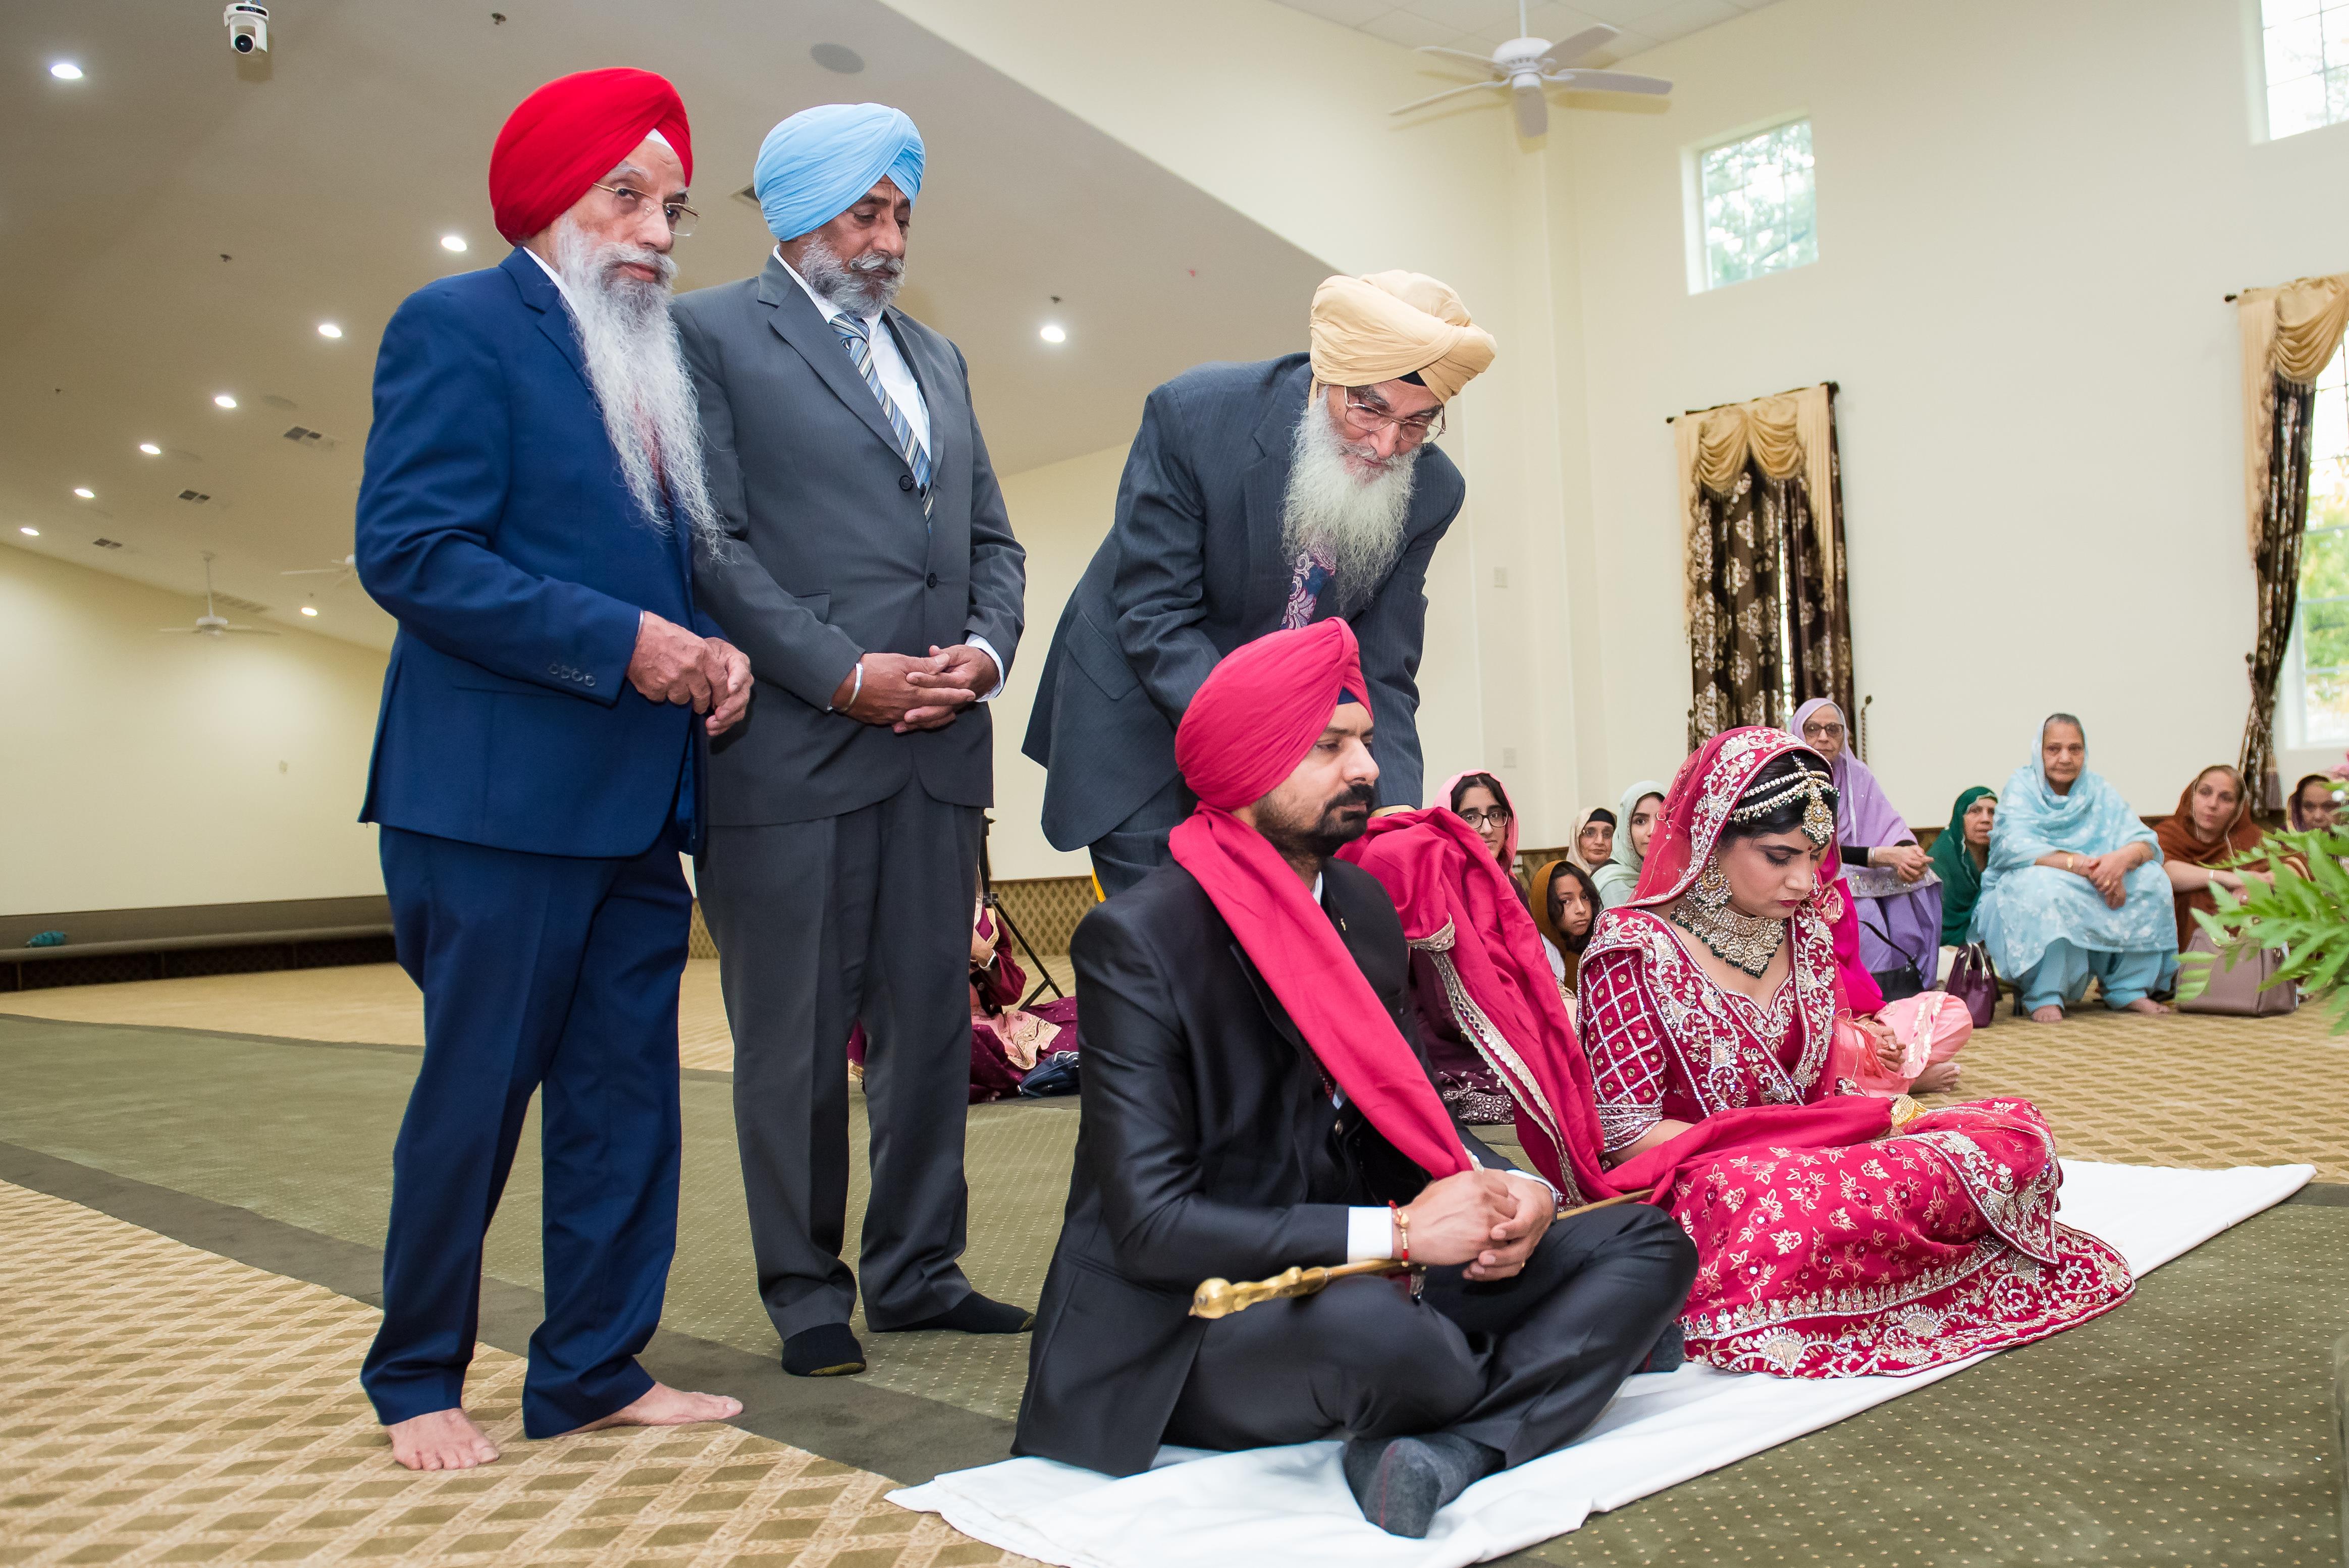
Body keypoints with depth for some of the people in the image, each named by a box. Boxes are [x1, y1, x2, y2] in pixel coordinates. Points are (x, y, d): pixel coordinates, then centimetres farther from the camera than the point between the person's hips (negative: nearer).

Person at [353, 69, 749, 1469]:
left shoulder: (657, 367, 18)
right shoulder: (458, 326, -4)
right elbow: (411, 551, -14)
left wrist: (711, 649, 1)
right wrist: (622, 643, -18)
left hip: (637, 802, 7)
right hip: (500, 793, -7)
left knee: (626, 1100, 9)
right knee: (474, 1099, 3)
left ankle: (595, 1368, 22)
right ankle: (418, 1381, 21)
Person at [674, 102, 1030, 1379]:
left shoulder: (936, 356, 22)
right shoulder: (709, 335, 2)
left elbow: (990, 537, 19)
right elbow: (709, 543, -8)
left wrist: (987, 645, -1)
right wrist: (844, 675, -14)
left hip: (937, 749, 6)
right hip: (792, 749, -6)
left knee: (931, 1023, 10)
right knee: (793, 1043, 3)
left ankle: (915, 1271, 23)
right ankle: (806, 1290, 18)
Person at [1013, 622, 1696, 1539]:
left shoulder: (1364, 904, 6)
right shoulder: (1136, 939, -17)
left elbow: (1406, 1115, 13)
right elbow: (1150, 1223, -22)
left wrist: (1504, 1192, -10)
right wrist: (1398, 1231, -23)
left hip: (1360, 1281, 8)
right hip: (1188, 1329, -7)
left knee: (1648, 1246, -2)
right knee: (1379, 1326, -38)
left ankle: (1448, 1452, -24)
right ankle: (1530, 1409, -3)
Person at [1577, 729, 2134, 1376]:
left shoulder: (1806, 933, 10)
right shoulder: (1636, 947, -11)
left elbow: (1820, 1087, 15)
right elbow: (1629, 1135, -15)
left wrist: (1876, 1113, -10)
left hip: (1811, 1163, 6)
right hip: (1696, 1195, -6)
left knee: (2017, 1131, -8)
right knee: (1779, 1208, -40)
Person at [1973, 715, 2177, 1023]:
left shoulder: (2098, 790, 5)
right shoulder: (2022, 787, -6)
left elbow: (2145, 842, -6)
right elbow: (2015, 847, -24)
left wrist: (2124, 857, -30)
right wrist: (2079, 864, -37)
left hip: (2092, 904, 4)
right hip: (2020, 900, -4)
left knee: (2151, 877, -14)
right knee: (2045, 883, -35)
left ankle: (2127, 989, -6)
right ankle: (2044, 996, -23)